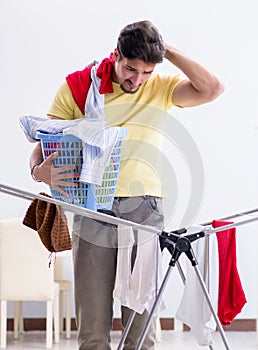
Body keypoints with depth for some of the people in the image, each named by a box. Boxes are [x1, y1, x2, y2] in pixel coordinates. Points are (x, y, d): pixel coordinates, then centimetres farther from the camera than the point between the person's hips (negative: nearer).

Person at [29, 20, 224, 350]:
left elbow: (211, 89, -6)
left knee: (141, 322, 2)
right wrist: (40, 170, -17)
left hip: (144, 211, 1)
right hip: (92, 209, 0)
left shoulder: (161, 88, 9)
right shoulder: (78, 86, 4)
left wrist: (167, 50, -4)